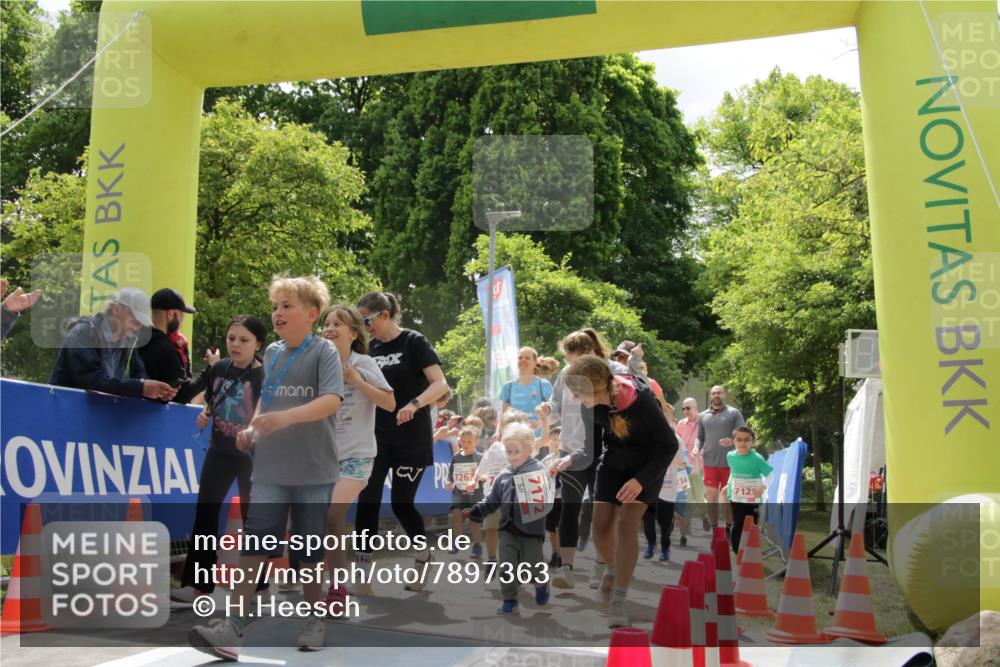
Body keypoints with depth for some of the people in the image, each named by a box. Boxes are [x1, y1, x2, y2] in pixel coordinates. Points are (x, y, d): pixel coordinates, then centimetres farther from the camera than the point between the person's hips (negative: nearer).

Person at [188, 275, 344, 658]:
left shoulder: (324, 352, -7)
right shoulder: (272, 353, 10)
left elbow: (331, 400, -22)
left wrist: (288, 416, -36)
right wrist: (251, 429, 4)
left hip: (313, 470, -4)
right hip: (269, 468, 4)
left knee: (308, 549, 6)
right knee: (253, 543, -5)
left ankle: (316, 618, 25)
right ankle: (234, 627, -6)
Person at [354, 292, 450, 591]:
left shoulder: (413, 341, -9)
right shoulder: (372, 348, 9)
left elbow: (440, 385, -17)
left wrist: (414, 404, -33)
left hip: (411, 439, -5)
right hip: (377, 437, 5)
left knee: (401, 503, 0)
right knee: (367, 501, -4)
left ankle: (424, 557, 25)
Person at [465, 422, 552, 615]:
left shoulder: (538, 471, -9)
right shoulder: (504, 476, 8)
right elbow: (492, 500, 13)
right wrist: (474, 511, 4)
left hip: (531, 528, -4)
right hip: (508, 529, 4)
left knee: (533, 566, 6)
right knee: (506, 567, 2)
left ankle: (541, 583, 38)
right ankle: (509, 601, 15)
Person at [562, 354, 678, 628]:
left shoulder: (642, 402, -32)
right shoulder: (590, 406, -18)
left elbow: (669, 445, -21)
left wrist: (641, 479, -29)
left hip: (648, 465, -4)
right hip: (613, 462, 4)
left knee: (627, 524, -19)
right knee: (601, 526, -6)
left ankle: (619, 601, -14)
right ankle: (612, 568, 28)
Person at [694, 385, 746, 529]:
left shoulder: (734, 413, 2)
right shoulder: (703, 416, 11)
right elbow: (700, 437, 16)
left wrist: (733, 441, -23)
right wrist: (696, 448, -5)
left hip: (730, 463, -2)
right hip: (710, 463, 2)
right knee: (711, 497, 2)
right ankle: (714, 529, 13)